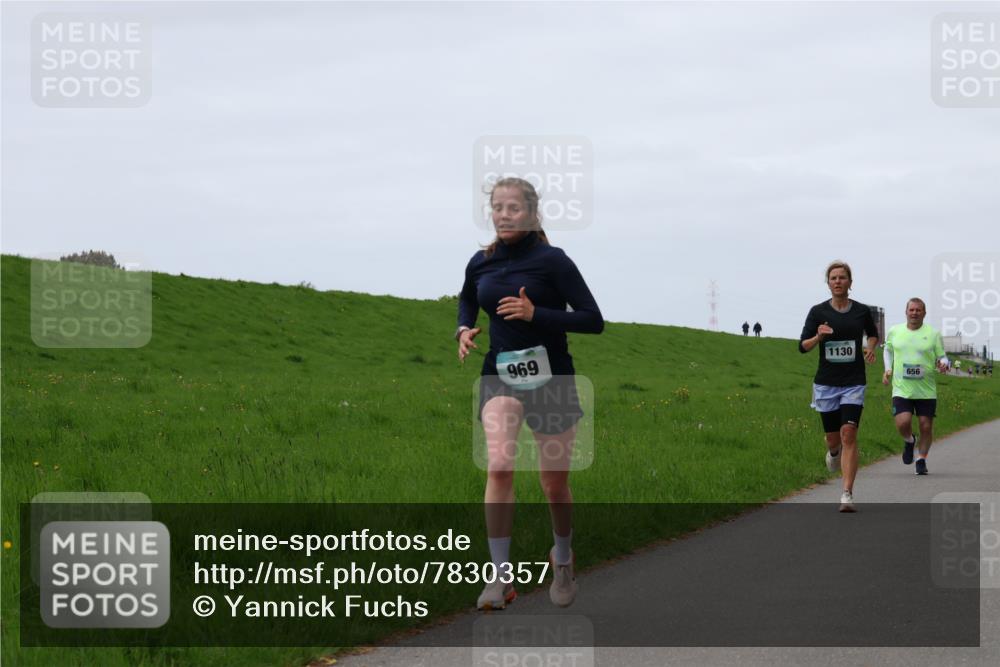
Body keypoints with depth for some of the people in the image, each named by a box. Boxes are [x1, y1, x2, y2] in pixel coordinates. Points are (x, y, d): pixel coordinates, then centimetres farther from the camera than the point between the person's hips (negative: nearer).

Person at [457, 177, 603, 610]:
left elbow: (593, 320, -14)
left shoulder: (552, 260, -12)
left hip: (549, 377, -2)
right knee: (498, 466, -21)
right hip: (500, 374, 2)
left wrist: (535, 314, -24)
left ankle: (562, 560, 38)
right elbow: (467, 299, 26)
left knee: (555, 482, 9)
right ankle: (502, 577, -17)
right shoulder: (480, 263, 2)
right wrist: (464, 330, 4)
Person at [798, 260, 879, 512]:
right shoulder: (818, 312, -1)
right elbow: (803, 346, -1)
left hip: (854, 383, -1)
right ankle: (834, 452, 48)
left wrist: (870, 348, 2)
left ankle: (847, 494, -16)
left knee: (848, 434, -15)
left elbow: (873, 334, 23)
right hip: (826, 383, 1)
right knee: (833, 437, 8)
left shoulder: (862, 311, 2)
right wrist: (818, 337, -20)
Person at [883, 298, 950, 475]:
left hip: (927, 390, 0)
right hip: (901, 389, 0)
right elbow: (888, 350, 23)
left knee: (926, 427, 2)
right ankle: (909, 441, 19)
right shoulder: (894, 332, 5)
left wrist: (943, 364, -19)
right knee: (902, 423, -17)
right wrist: (888, 369, 9)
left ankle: (921, 459, 24)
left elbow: (942, 357, 5)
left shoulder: (933, 334, 0)